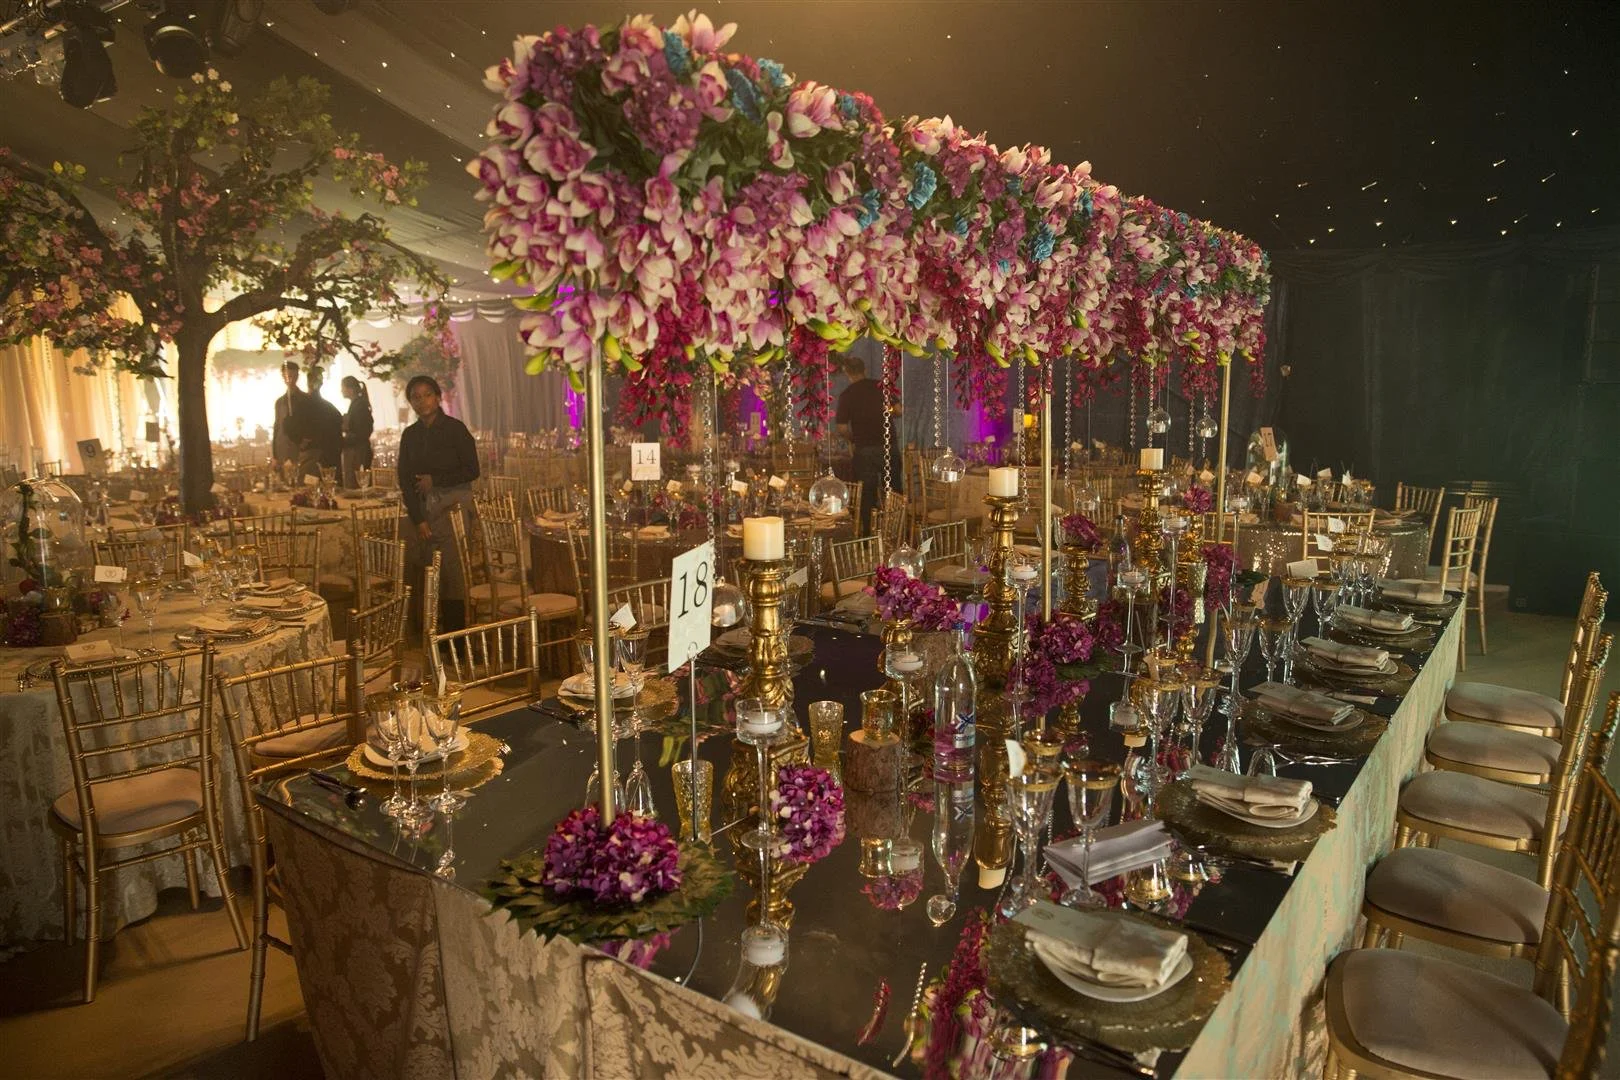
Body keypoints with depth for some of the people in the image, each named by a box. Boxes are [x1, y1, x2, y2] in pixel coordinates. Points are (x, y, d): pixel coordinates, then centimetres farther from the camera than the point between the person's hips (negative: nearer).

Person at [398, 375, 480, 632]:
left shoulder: (455, 429, -2)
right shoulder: (409, 435, 10)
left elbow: (471, 471, -4)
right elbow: (405, 479, 7)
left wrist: (435, 480, -8)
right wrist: (418, 519, -2)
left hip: (453, 504, -5)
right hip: (421, 507, 5)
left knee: (451, 571, -9)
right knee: (415, 567, -1)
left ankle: (455, 635, -2)